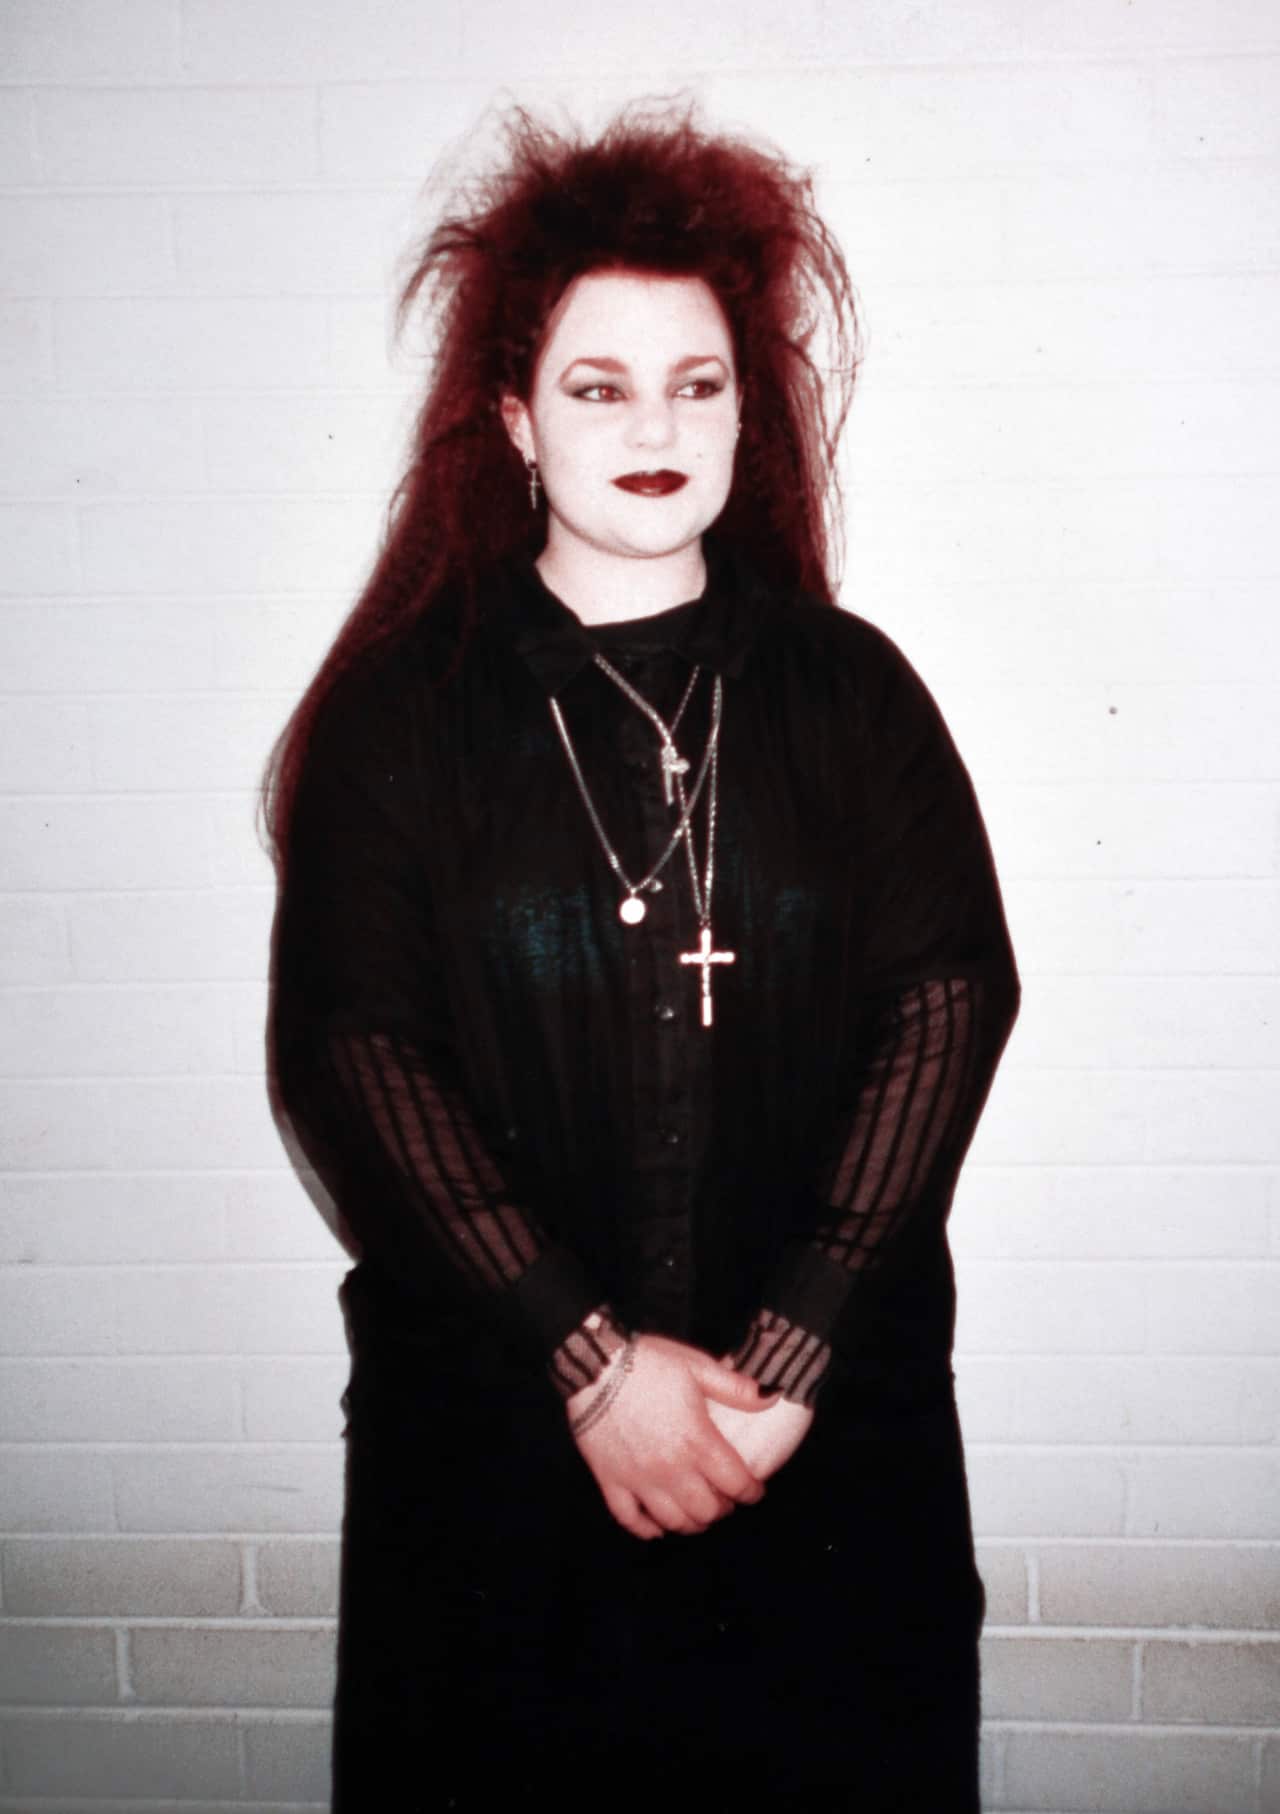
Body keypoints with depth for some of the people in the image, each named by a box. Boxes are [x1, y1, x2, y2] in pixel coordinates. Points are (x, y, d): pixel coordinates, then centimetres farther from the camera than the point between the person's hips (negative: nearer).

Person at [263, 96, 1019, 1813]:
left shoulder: (849, 689, 4)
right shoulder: (400, 708, 0)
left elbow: (955, 991, -4)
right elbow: (346, 1045, -7)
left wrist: (789, 1354, -14)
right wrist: (588, 1357, -15)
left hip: (833, 1422, 1)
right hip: (491, 1426, -1)